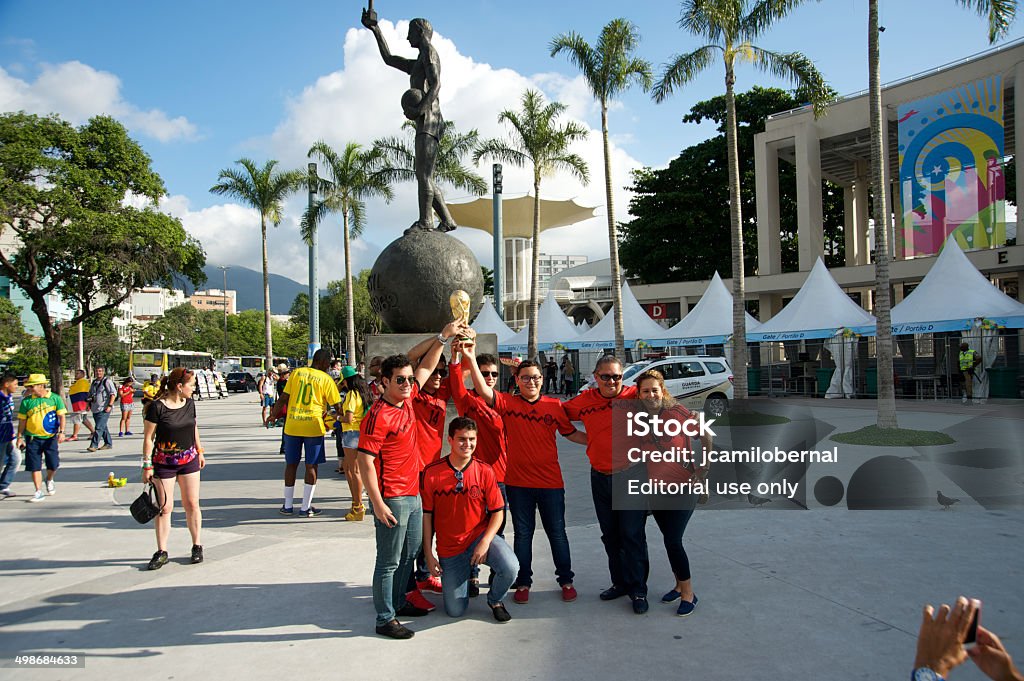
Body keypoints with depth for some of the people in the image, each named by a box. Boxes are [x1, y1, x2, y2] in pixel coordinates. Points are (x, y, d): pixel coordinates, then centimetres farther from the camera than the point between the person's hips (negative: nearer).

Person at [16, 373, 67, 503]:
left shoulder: (55, 398, -3)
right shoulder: (26, 401, 1)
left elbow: (61, 416, -2)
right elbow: (22, 420, 7)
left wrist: (61, 432, -13)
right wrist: (20, 437, 4)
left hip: (50, 437, -1)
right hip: (32, 438, 1)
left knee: (53, 465, 2)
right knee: (35, 466, 0)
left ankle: (49, 480, 33)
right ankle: (39, 492, 8)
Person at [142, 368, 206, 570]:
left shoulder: (189, 403, 2)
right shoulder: (157, 407, -15)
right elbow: (148, 437, -11)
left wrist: (199, 451, 18)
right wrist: (147, 465, -11)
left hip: (189, 460, 4)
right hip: (164, 462, -4)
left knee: (192, 504, 7)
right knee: (164, 507, 2)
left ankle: (197, 546, 18)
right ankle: (162, 552, 13)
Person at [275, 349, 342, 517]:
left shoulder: (296, 372, 5)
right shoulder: (326, 379, -3)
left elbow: (283, 397, 4)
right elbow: (337, 406, -2)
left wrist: (274, 415, 16)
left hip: (292, 425, 3)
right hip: (313, 427, -3)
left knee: (291, 464, 13)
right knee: (311, 466, 6)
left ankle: (287, 505, 22)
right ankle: (305, 507, 8)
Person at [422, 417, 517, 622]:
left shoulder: (484, 471, -8)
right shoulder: (432, 473, -10)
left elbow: (497, 511, -3)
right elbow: (426, 515, -3)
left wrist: (485, 542, -18)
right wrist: (428, 554, -4)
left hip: (480, 537, 0)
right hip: (449, 548, 0)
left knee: (510, 568, -29)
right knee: (455, 611, 2)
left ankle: (495, 600, 6)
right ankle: (466, 573, 34)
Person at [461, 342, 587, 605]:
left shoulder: (555, 406, 1)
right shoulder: (508, 403, -4)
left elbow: (571, 434, 10)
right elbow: (484, 391, -19)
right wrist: (471, 359, -28)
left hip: (550, 482, 1)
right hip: (518, 482, 0)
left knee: (557, 532, 11)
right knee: (523, 533, 12)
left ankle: (566, 580, 27)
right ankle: (523, 583, 26)